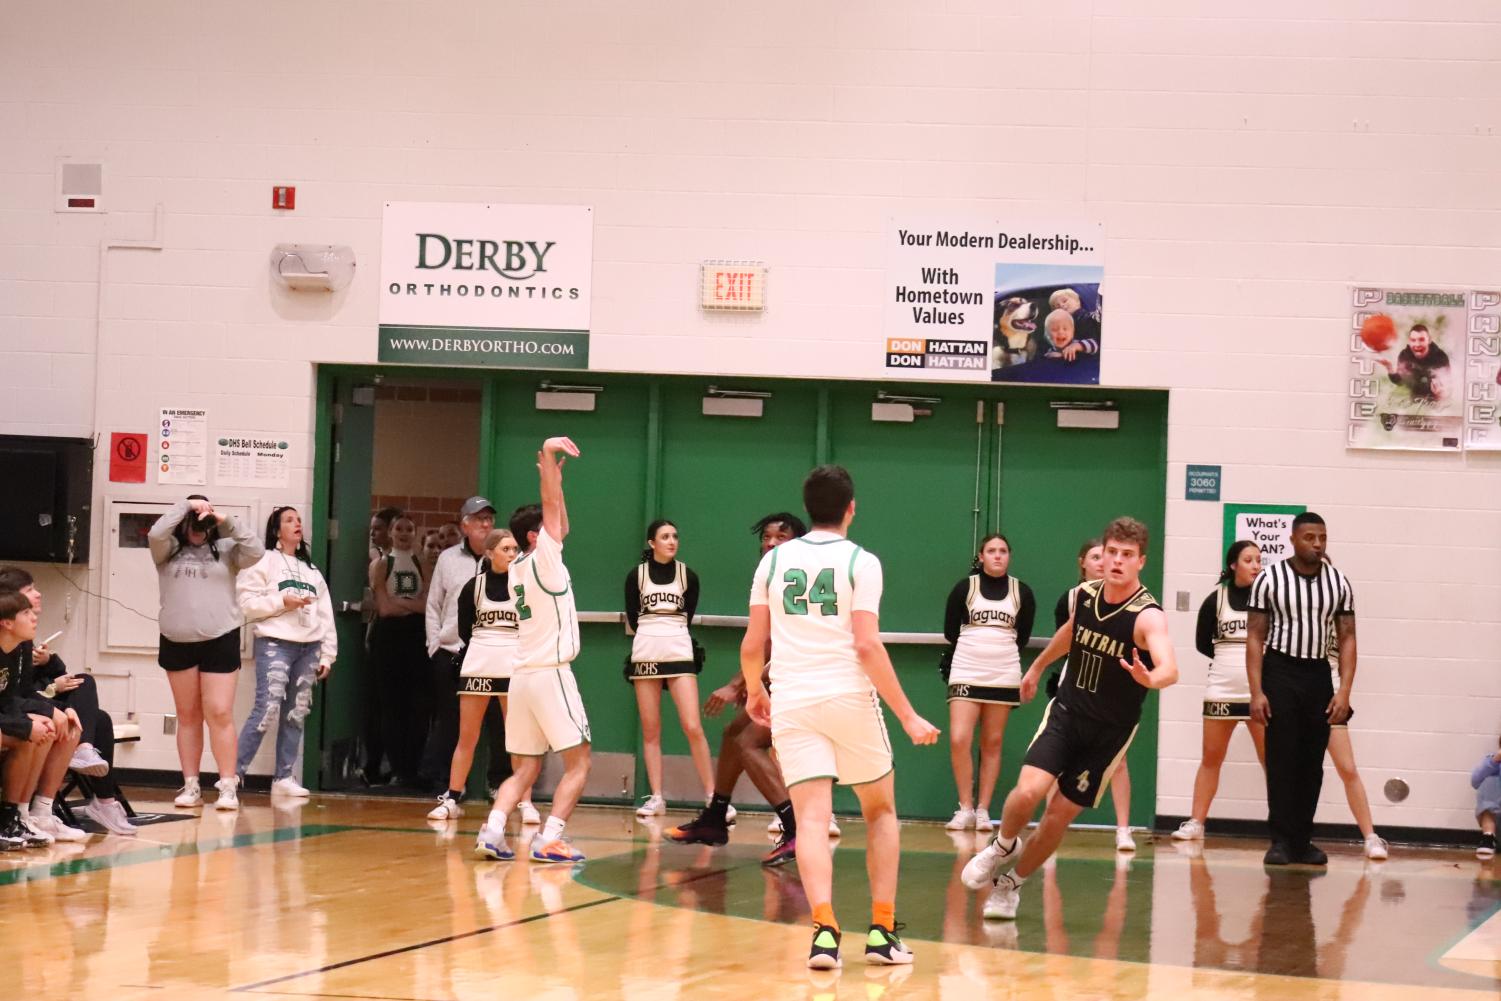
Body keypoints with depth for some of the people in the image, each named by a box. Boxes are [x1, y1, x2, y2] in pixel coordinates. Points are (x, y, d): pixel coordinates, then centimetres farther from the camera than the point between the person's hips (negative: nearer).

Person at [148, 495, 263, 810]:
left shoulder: (225, 550, 6)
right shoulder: (169, 551, 6)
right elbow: (156, 534, -12)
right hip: (177, 642, 2)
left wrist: (228, 522, -11)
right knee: (187, 715, 8)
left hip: (220, 641, -2)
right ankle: (190, 786, 12)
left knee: (220, 714, -7)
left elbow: (256, 551, -7)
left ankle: (228, 786, -5)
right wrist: (186, 506, -9)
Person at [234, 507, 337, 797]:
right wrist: (282, 602, -15)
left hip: (308, 648, 6)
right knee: (266, 710, -16)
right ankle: (234, 773, -10)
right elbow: (246, 603, -7)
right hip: (274, 644, -6)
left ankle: (284, 777, 11)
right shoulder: (263, 561, 2)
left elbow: (326, 615, 17)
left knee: (296, 714, 5)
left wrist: (328, 655, 10)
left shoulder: (312, 570, 20)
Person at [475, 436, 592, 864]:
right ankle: (549, 839, -13)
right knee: (578, 763, -1)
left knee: (526, 767, 9)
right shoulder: (543, 558, -7)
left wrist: (554, 473, 21)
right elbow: (550, 506, -13)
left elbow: (558, 521, 25)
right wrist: (549, 455, -10)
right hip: (550, 673, -8)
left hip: (523, 675, 8)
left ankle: (491, 832, -8)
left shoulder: (518, 568, 14)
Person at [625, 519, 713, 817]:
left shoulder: (688, 575, 4)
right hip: (645, 655, 1)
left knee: (693, 728, -10)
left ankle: (712, 796, -6)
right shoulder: (636, 575, 2)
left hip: (679, 654, -1)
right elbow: (632, 621, 7)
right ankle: (656, 798, 7)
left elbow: (687, 616, 10)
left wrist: (669, 632, 8)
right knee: (650, 731, 3)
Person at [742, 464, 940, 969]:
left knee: (812, 818, -4)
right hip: (850, 699, -2)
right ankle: (882, 931, 10)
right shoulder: (861, 562, -3)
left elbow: (752, 645, 10)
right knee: (881, 812, 15)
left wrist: (754, 691, 30)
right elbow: (867, 646, -11)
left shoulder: (774, 560, 8)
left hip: (792, 703, 2)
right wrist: (907, 716, -6)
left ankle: (824, 929, -23)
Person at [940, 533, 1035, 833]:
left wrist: (1000, 652, 9)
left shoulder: (1022, 592, 5)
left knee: (992, 744, 4)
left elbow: (1022, 637, 13)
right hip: (965, 673, -1)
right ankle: (965, 808, 0)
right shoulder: (965, 587, 1)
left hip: (1003, 676, 1)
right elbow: (950, 632, 5)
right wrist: (977, 645, 10)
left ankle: (982, 810, 11)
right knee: (959, 741, -12)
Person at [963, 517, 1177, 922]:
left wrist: (1149, 678, -62)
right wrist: (1038, 666, 34)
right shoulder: (1084, 595, -5)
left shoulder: (1147, 616, -22)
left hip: (1110, 732, -3)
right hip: (1067, 711, 3)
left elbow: (1170, 670, -40)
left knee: (1060, 816, 1)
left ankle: (1011, 883, 25)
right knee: (1028, 791, -19)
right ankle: (1004, 846, 12)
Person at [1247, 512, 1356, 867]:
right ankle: (1281, 840, 1)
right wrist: (1256, 692, -10)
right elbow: (1255, 636, -4)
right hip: (1280, 671, -3)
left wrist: (1344, 690, -5)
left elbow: (1347, 638, 5)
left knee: (1312, 762, 5)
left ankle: (1303, 839, 13)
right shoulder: (1269, 579, -4)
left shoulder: (1338, 583, 4)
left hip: (1319, 676, 3)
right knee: (1281, 759, -4)